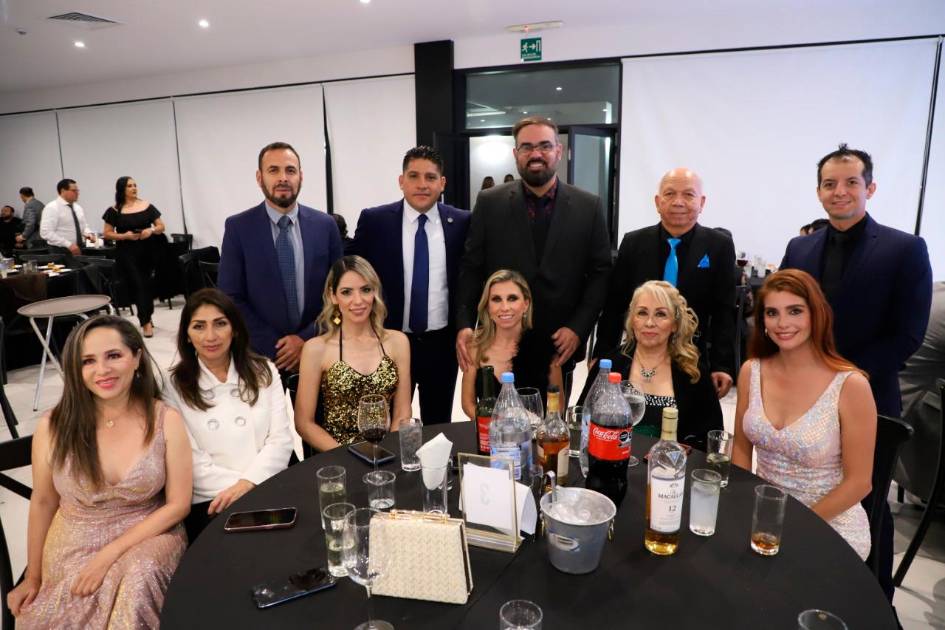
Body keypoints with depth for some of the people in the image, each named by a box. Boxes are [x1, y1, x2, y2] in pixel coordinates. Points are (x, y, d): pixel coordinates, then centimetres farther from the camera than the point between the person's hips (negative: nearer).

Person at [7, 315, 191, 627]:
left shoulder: (166, 420, -12)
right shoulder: (54, 426, -9)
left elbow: (178, 504, -8)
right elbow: (43, 502, 5)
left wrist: (109, 555, -14)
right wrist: (33, 577, 14)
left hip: (147, 536, 0)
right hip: (74, 547, 1)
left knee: (140, 574, -32)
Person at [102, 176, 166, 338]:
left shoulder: (147, 206, 5)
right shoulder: (114, 211, -1)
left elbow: (161, 226, 8)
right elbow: (107, 234, 1)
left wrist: (152, 230, -13)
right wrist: (124, 235, -14)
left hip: (147, 251, 2)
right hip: (127, 253, -2)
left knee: (147, 284, 9)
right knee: (138, 284, -7)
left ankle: (146, 319, 23)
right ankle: (146, 321, -3)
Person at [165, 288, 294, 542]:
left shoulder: (264, 372, 9)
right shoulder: (174, 386, 4)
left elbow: (280, 440, 2)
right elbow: (190, 460, -2)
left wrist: (246, 484, -13)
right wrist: (236, 490, -13)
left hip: (270, 491, 2)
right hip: (210, 502, -1)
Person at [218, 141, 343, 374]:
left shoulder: (325, 225, -2)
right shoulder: (238, 227, -5)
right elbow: (231, 297, -7)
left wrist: (307, 339, -11)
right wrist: (275, 347, -13)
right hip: (261, 353, -1)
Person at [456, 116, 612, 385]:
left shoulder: (589, 206, 1)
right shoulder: (489, 203, 0)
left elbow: (601, 273, 1)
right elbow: (471, 269, -1)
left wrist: (578, 329, -9)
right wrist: (464, 324, -12)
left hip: (560, 347, 1)